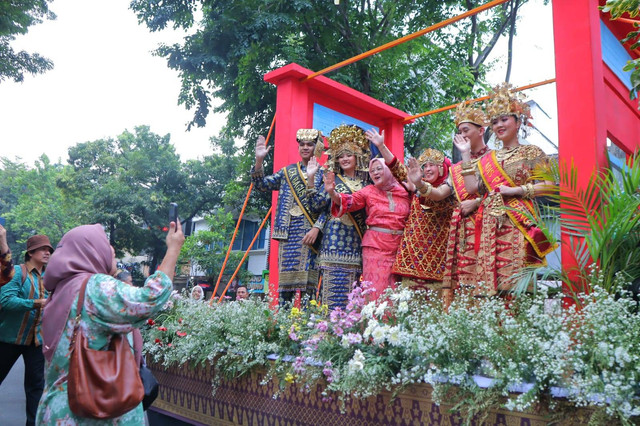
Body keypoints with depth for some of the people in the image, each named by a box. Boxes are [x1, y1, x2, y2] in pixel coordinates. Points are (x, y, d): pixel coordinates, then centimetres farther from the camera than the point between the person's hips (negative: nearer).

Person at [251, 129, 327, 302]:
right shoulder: (288, 172, 17)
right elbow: (262, 184, 11)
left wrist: (317, 228, -14)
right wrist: (259, 160, -3)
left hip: (311, 232, -2)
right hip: (289, 232, 3)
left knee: (308, 280, -6)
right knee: (286, 278, 1)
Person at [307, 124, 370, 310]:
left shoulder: (366, 183, 14)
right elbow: (317, 205, -1)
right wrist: (310, 180, -10)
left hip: (357, 241, 3)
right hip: (336, 237, -2)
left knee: (353, 289, 1)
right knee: (335, 286, -8)